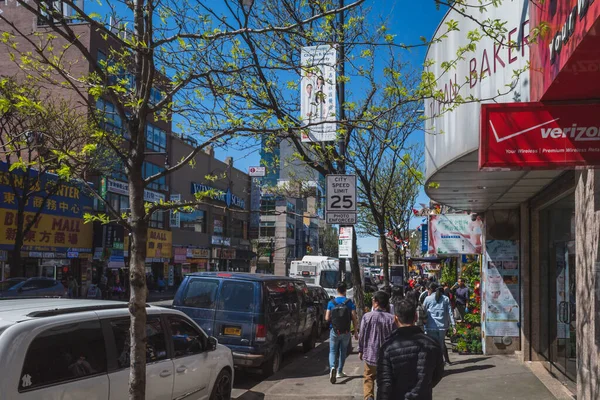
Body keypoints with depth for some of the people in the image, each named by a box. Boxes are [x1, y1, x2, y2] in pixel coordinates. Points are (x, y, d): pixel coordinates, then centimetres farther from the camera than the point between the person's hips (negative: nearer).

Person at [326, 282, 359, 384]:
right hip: (346, 332, 1)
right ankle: (339, 372, 24)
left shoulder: (331, 303, -4)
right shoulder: (350, 303, -6)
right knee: (343, 352, 18)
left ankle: (332, 367, -19)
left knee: (332, 351, 7)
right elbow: (354, 319, -8)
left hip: (334, 331, -1)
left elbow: (327, 318, -5)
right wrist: (356, 332, 0)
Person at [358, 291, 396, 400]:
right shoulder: (391, 319, -11)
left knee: (368, 378, 15)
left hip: (371, 354, 0)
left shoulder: (367, 316, -11)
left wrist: (361, 351, 11)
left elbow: (362, 335, -4)